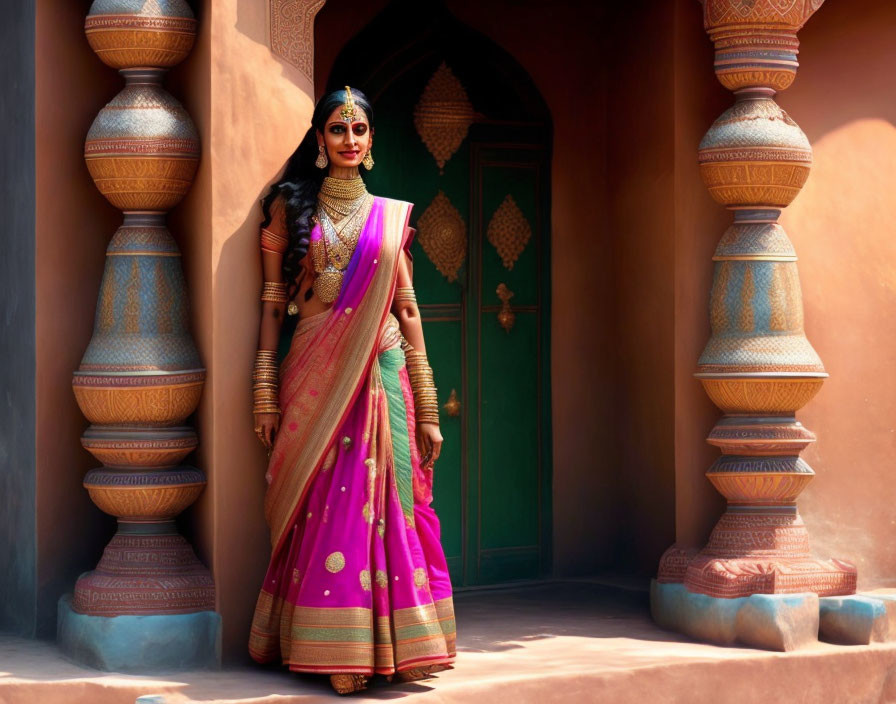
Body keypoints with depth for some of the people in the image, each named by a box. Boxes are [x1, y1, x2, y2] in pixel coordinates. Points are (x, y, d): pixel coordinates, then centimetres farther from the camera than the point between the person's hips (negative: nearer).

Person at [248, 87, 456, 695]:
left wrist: (427, 409, 6)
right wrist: (266, 391, -4)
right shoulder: (292, 207, 8)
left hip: (382, 373, 1)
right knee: (328, 509, -3)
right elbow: (273, 301, 5)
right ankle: (337, 656, 2)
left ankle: (395, 648, 8)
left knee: (384, 504, -1)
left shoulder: (390, 216, 11)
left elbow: (407, 310, 10)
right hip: (315, 375, -1)